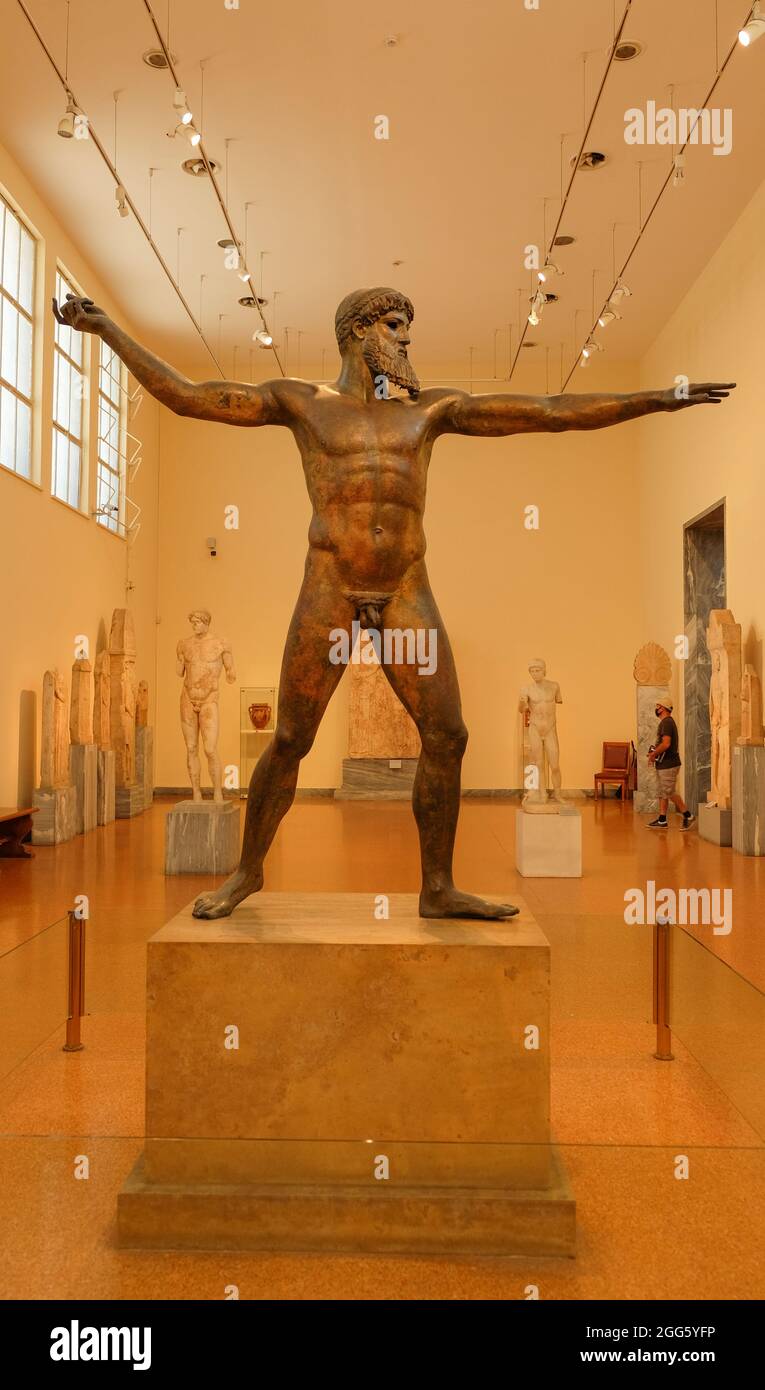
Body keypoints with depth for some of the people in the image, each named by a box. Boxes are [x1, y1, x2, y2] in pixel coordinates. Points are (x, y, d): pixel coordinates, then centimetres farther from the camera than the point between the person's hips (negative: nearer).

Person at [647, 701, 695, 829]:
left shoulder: (666, 722, -17)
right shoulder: (666, 722, 16)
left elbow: (666, 743, -25)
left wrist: (653, 754, -14)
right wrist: (655, 753, 10)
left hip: (668, 764, -10)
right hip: (664, 764, 10)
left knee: (670, 793, -6)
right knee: (662, 793, 11)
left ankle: (688, 816, 3)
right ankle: (662, 820, 14)